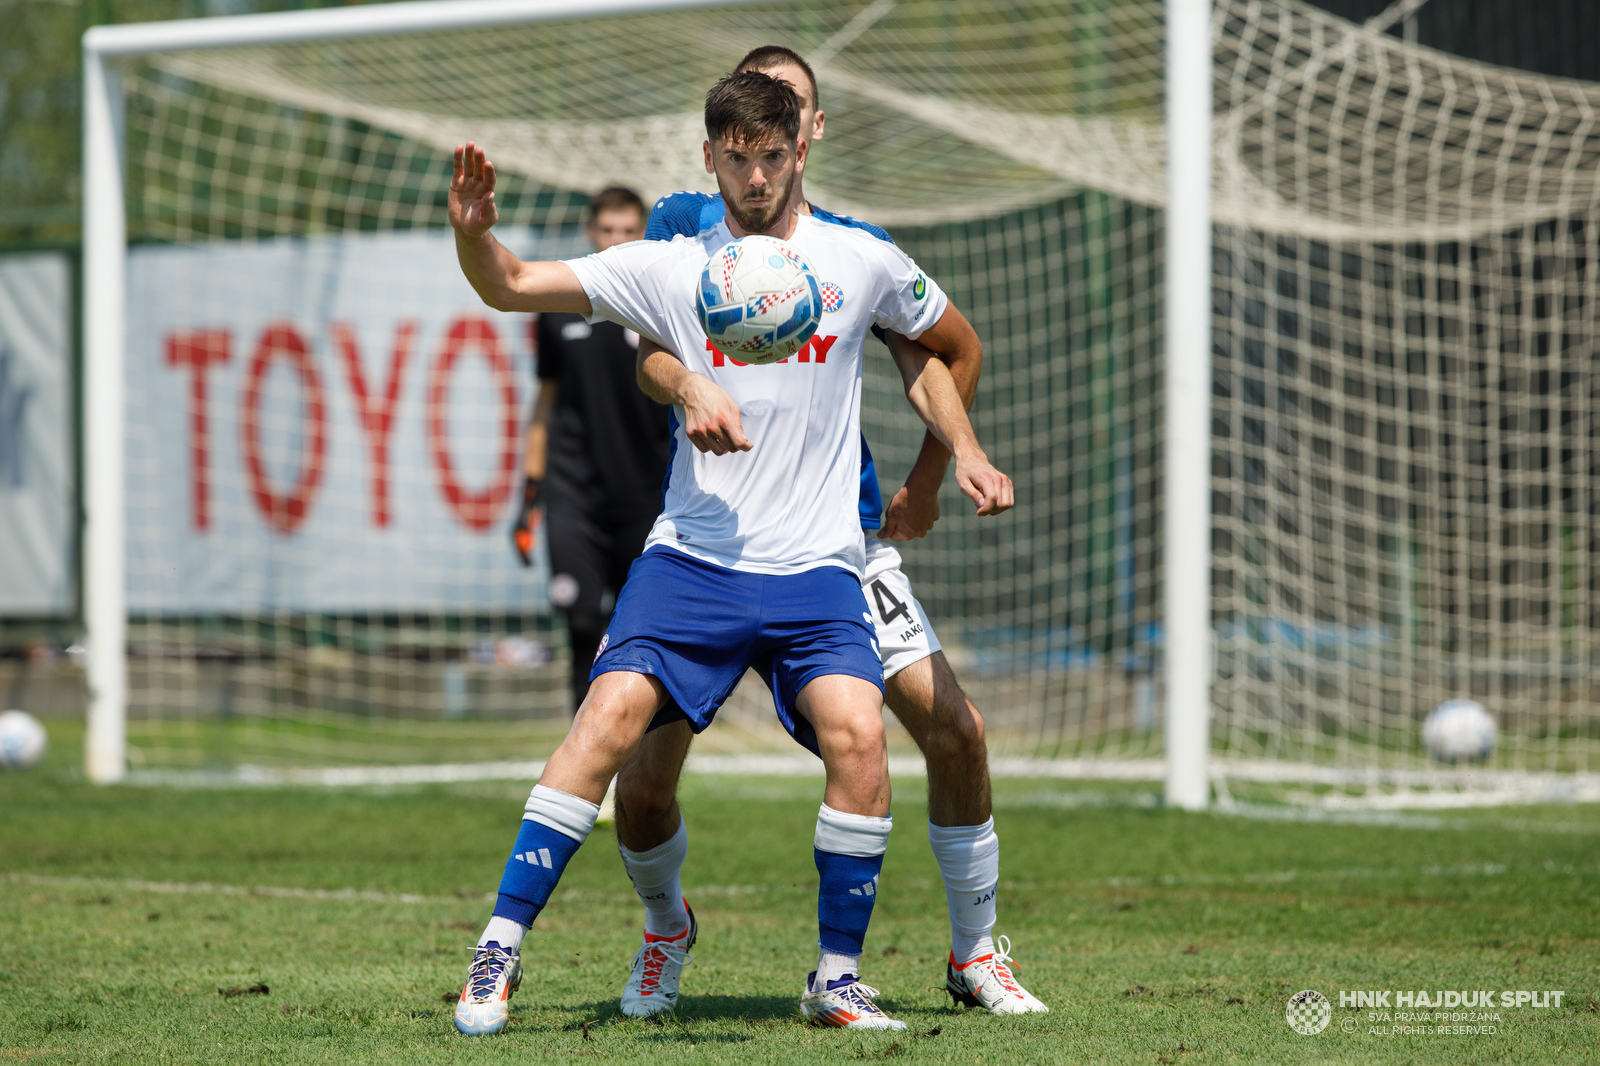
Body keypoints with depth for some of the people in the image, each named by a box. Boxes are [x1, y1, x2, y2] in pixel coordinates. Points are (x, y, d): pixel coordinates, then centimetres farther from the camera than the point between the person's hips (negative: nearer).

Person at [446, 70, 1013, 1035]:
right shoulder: (669, 268, 4)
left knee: (858, 737, -21)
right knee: (611, 717, -18)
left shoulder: (863, 263, 5)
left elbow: (945, 346, 23)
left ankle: (837, 977, -5)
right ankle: (502, 949, -9)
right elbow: (513, 288, 2)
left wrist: (965, 455, 12)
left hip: (816, 567, 0)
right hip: (691, 556, 0)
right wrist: (474, 233, -18)